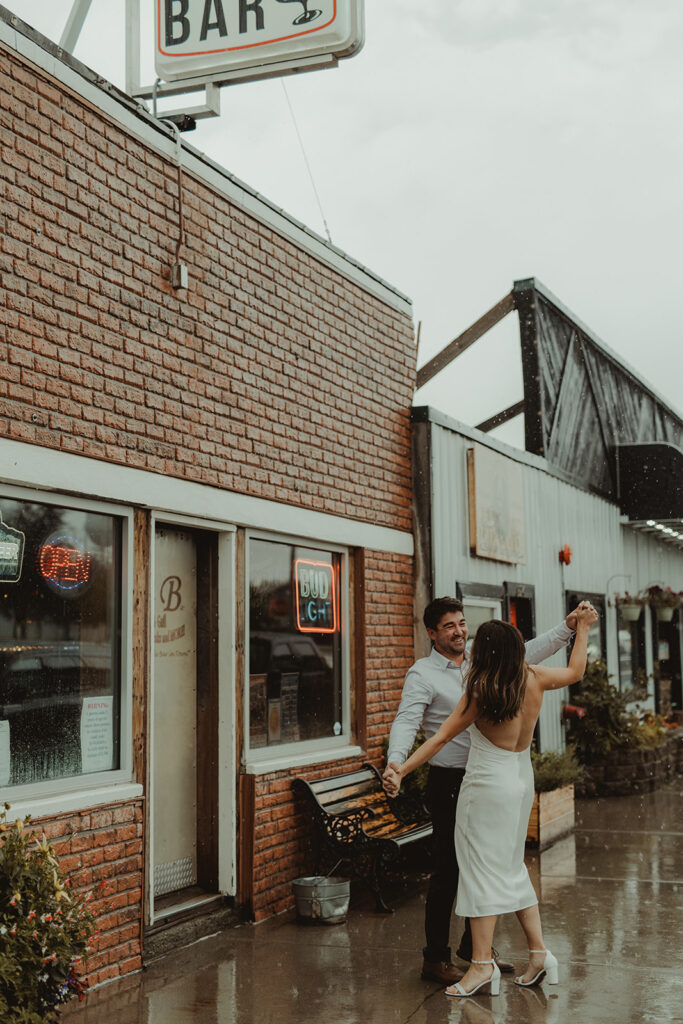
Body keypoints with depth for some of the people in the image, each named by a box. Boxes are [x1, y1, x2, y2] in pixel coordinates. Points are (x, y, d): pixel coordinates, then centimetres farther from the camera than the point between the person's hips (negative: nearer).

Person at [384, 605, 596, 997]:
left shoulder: (480, 693, -16)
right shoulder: (534, 678, -2)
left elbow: (441, 739, -15)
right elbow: (576, 671, 17)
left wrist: (401, 771, -12)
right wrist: (583, 627, 26)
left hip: (488, 785, -7)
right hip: (522, 779, 7)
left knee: (482, 869, -2)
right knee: (513, 866, 17)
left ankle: (483, 963, -1)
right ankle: (539, 952, 16)